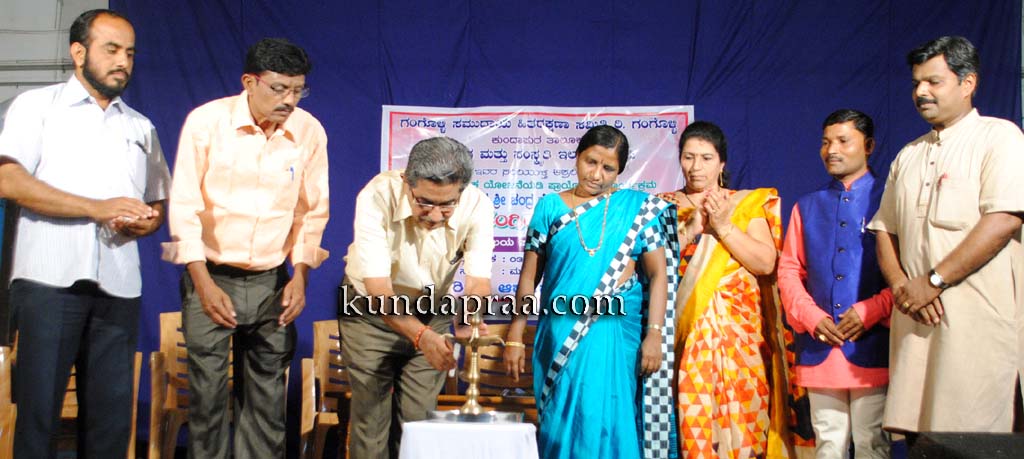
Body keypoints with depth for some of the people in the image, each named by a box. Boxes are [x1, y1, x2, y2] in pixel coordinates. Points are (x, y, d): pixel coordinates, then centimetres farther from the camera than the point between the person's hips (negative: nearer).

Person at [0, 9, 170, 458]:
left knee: (111, 412, 5)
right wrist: (98, 208, -15)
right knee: (39, 404, -1)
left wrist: (145, 222, -4)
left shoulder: (141, 128, 19)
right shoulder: (37, 105, 6)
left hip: (118, 286, 4)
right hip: (50, 279, -3)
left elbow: (159, 203, 21)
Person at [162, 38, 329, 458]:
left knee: (268, 394, 6)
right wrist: (205, 284, -11)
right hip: (211, 276, -2)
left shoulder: (310, 131, -3)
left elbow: (312, 212, 5)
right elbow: (184, 206, -8)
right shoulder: (206, 121, -9)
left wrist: (299, 277, 0)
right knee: (208, 391, 2)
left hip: (272, 281, 2)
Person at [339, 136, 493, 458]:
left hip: (433, 312, 2)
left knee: (418, 417, 4)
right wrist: (421, 335, -51)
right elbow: (378, 289, -35)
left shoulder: (477, 206, -24)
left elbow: (478, 282, -26)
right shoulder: (377, 197, -32)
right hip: (371, 311, -2)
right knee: (371, 416, -2)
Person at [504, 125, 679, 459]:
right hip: (561, 335, 1)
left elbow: (657, 273, 0)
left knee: (606, 423, -1)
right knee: (562, 422, 5)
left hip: (616, 335, -1)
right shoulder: (551, 207, 5)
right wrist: (515, 337, 3)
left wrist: (654, 334, -8)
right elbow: (529, 275, 6)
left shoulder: (638, 207, 3)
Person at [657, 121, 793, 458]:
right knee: (689, 418, -4)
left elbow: (766, 263, -2)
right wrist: (692, 227, -10)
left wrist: (722, 226, -9)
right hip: (682, 332, 1)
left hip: (734, 332, 0)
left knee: (735, 417, -4)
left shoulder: (748, 203, 9)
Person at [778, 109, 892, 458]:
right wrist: (811, 317, -3)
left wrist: (871, 311, -16)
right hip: (819, 345, 4)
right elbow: (789, 270, 12)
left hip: (871, 345, -4)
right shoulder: (807, 207, 15)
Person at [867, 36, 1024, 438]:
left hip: (977, 318, -5)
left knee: (972, 444, -5)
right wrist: (901, 285, -3)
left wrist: (933, 281, -13)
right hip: (916, 317, 6)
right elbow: (884, 229, 16)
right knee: (916, 431, 5)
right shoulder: (908, 156, 20)